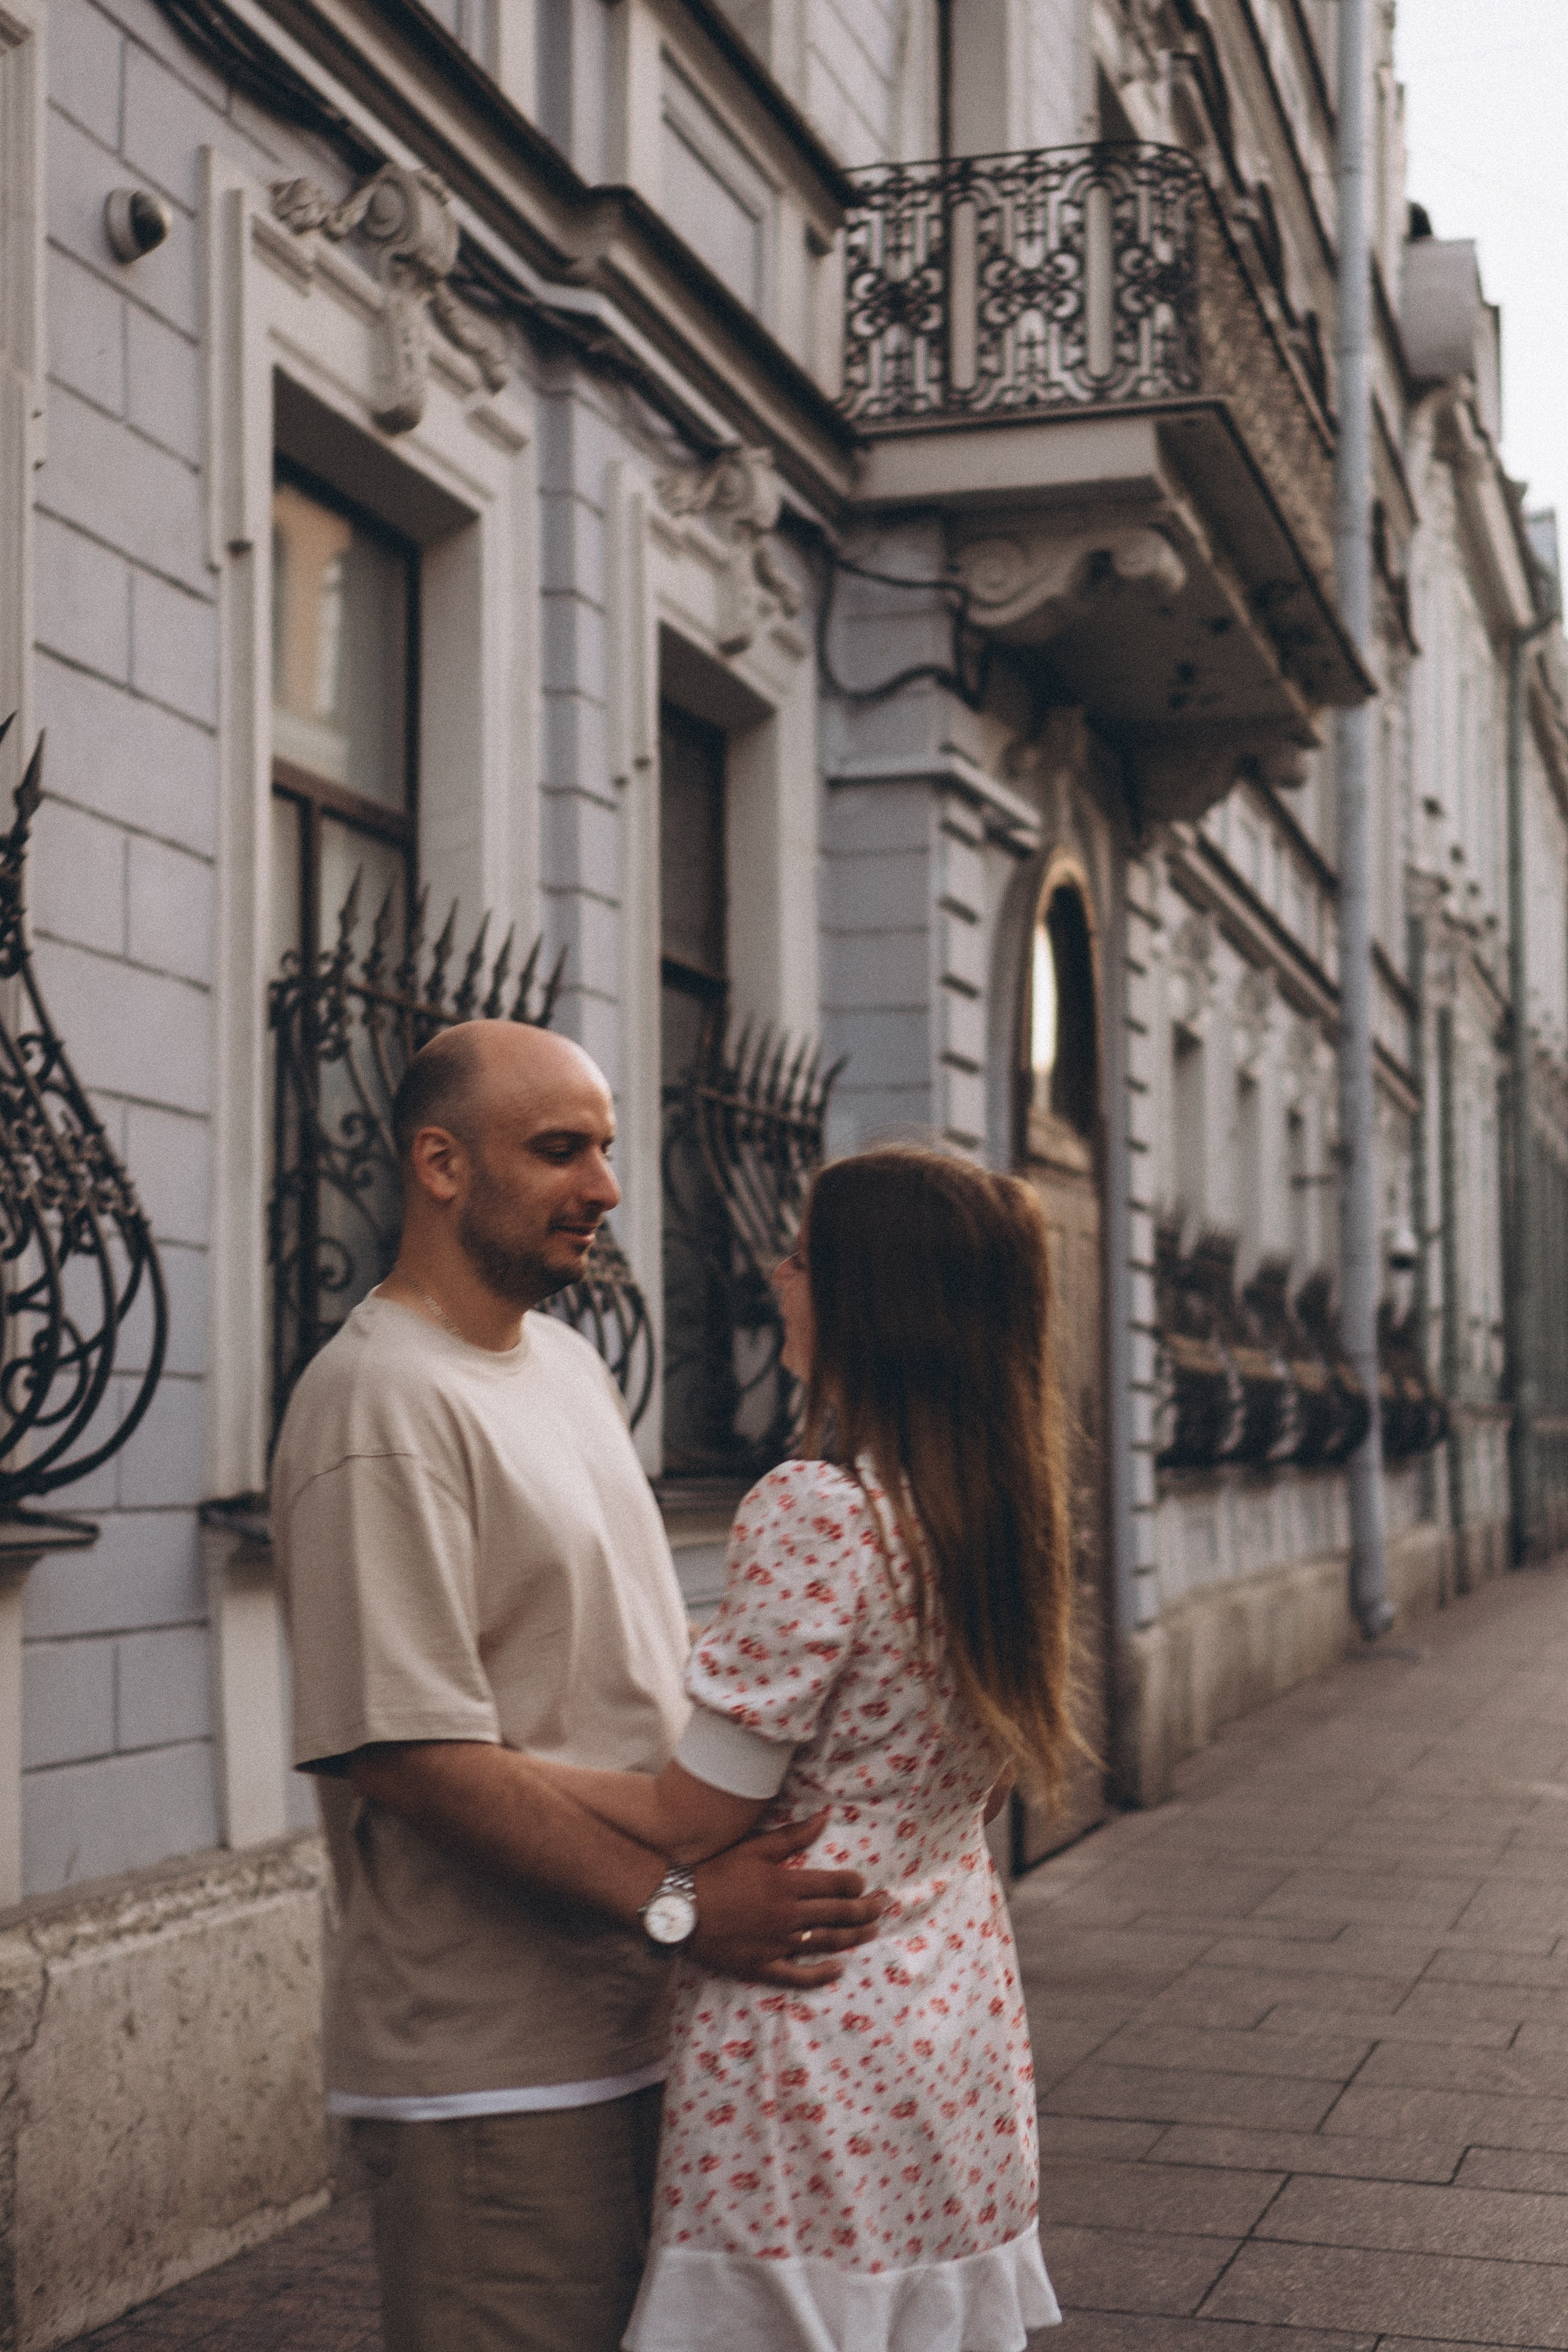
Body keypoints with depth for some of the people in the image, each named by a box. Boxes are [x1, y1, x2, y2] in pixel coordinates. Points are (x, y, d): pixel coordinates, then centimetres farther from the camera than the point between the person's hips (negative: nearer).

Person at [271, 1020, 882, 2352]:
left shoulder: (569, 1363, 13)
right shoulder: (384, 1401, -18)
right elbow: (412, 1752, -23)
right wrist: (678, 1905, -24)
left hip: (634, 2030, 9)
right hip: (493, 2075, -9)